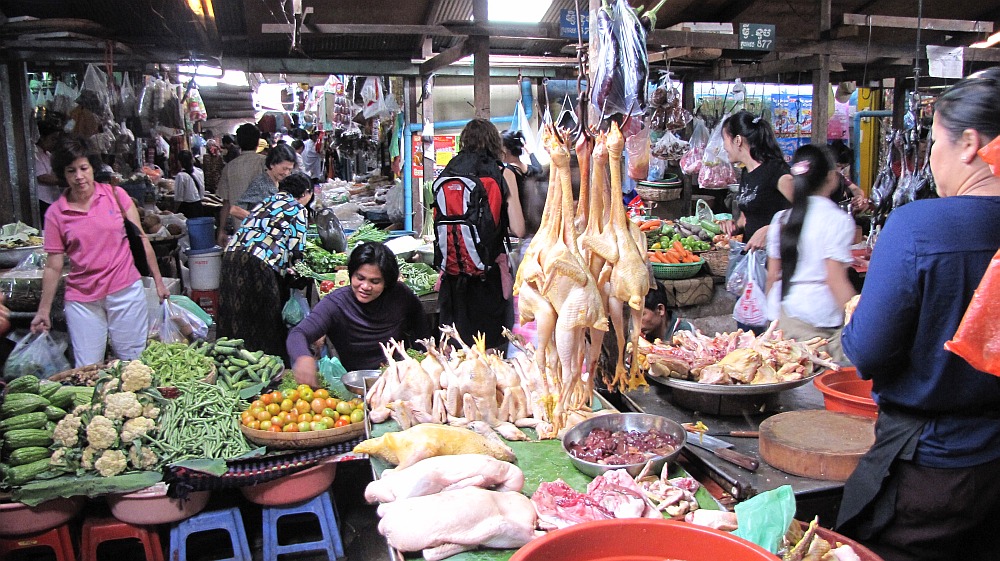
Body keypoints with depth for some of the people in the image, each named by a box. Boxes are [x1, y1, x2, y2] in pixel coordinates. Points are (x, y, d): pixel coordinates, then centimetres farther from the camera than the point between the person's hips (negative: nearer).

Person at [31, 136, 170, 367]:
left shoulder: (115, 194, 0)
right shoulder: (55, 213, 0)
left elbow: (141, 240, 4)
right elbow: (53, 267, 3)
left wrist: (159, 282, 4)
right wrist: (43, 311, 3)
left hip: (126, 290, 0)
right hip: (82, 300, 1)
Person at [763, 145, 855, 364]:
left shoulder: (781, 219, 8)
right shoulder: (837, 220, -7)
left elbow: (772, 276, 11)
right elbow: (836, 280, -12)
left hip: (782, 314, 6)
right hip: (820, 319, -5)